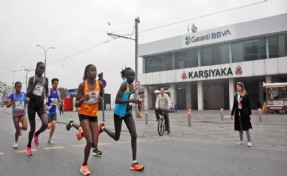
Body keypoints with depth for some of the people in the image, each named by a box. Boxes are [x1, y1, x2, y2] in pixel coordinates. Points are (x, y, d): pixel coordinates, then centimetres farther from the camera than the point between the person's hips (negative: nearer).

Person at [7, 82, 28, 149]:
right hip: (15, 114, -1)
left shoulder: (24, 94, 0)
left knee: (25, 127, -19)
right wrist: (13, 102, -30)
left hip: (22, 114, 1)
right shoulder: (12, 95, -5)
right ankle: (16, 142, 30)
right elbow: (8, 105, -12)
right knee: (17, 130, 4)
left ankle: (19, 128, 19)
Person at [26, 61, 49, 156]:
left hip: (41, 105, 2)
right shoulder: (31, 79, -4)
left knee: (45, 124, -22)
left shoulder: (45, 79, 3)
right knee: (32, 128, 4)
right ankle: (29, 146, 29)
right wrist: (34, 84, -20)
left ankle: (37, 134, 12)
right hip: (32, 104, -1)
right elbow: (28, 94, -11)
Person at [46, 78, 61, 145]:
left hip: (54, 111, 5)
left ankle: (49, 140, 14)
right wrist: (46, 106, -28)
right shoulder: (48, 91, -13)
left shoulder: (58, 92, 4)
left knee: (53, 126, 0)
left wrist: (59, 102, -9)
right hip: (48, 111, -5)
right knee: (48, 126, -10)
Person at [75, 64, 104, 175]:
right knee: (89, 142, -15)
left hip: (94, 115, 4)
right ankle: (84, 165, 8)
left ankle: (83, 132, 35)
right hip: (84, 114, -4)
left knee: (94, 144, 2)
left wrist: (100, 99, -11)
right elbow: (76, 105, -13)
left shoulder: (100, 84, -5)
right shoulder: (82, 85, -15)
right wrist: (83, 99, -34)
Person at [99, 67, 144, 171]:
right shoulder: (124, 85, -18)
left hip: (128, 113, 7)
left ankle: (134, 163, 0)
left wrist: (134, 102, 6)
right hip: (119, 113, -7)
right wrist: (131, 100, -31)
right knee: (116, 137, 9)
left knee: (134, 135, -5)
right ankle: (103, 128, 39)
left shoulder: (132, 86, 7)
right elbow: (117, 100, -26)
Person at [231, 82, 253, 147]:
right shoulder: (235, 96, 8)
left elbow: (248, 105, -3)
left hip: (244, 113, -4)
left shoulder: (245, 95, -3)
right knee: (240, 128, 11)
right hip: (238, 113, 4)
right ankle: (241, 141, 23)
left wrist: (249, 113, -6)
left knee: (246, 128, -2)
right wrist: (232, 114, 11)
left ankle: (249, 141, 5)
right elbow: (234, 105, 11)